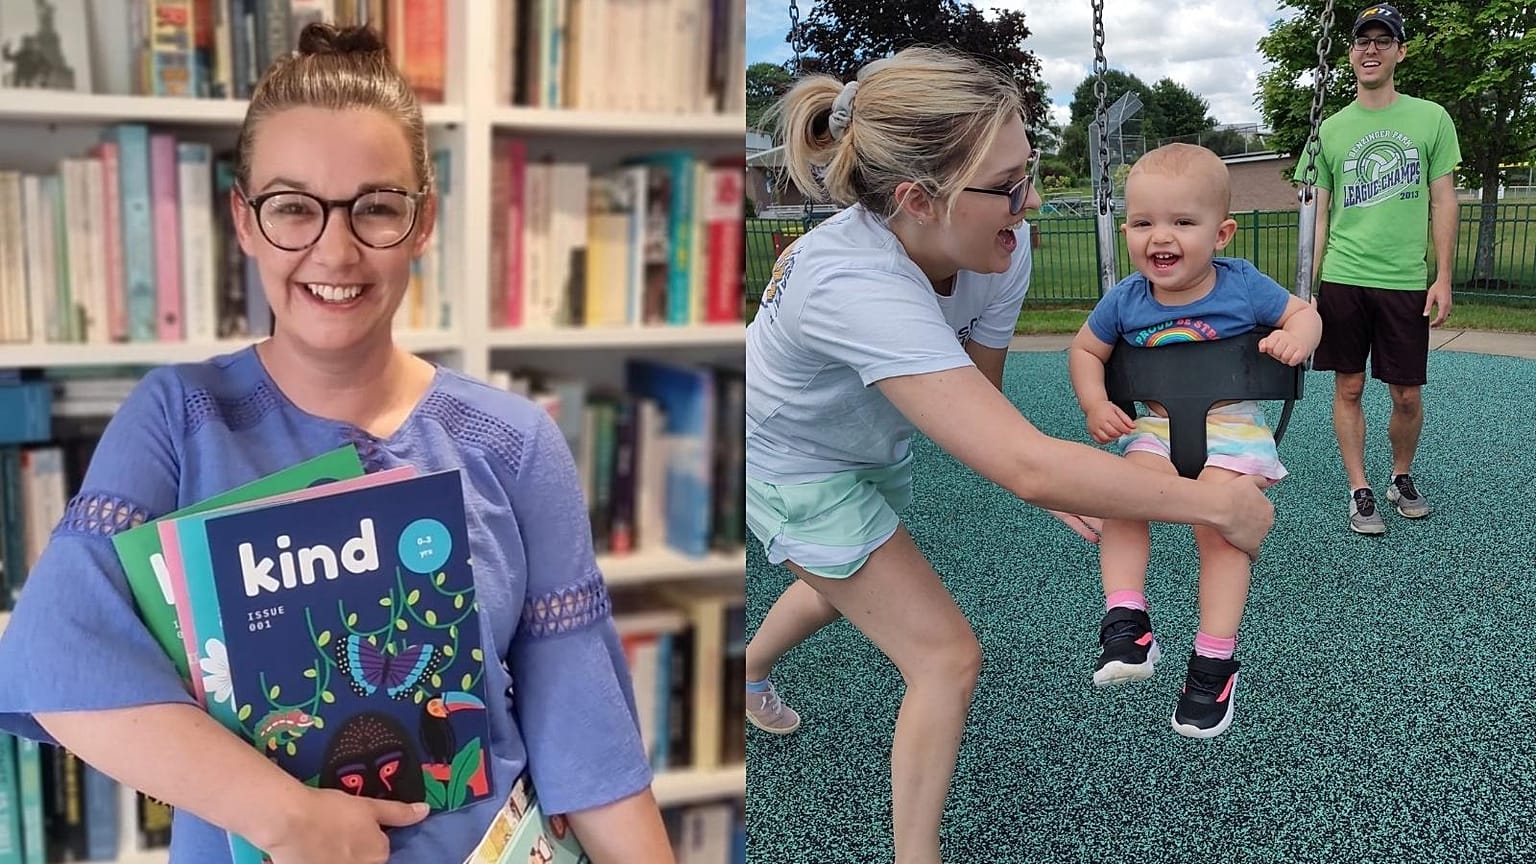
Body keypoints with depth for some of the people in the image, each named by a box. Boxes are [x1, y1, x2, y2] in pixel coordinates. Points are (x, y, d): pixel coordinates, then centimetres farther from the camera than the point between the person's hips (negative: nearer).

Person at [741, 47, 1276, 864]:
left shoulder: (1002, 250, -24)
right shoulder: (856, 286, -46)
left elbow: (977, 400, -8)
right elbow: (1026, 467, -51)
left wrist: (1048, 482, -25)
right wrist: (1217, 504, -43)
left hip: (874, 444, 7)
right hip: (793, 466, -7)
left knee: (841, 585, 32)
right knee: (947, 657, -9)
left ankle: (745, 673, 64)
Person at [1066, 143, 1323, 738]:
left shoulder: (1242, 286, -8)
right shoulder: (1125, 300, -3)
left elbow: (1303, 312, 6)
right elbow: (1085, 350, 10)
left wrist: (1296, 337, -18)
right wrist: (1095, 405, -6)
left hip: (1232, 427, -2)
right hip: (1156, 428, 3)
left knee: (1218, 528, -18)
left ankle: (1214, 660, -6)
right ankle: (1125, 621, -19)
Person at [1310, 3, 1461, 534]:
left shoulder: (1431, 119, 4)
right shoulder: (1330, 130, 6)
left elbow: (1443, 203, 4)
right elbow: (1320, 214, 8)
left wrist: (1444, 278, -2)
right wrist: (1309, 286, 2)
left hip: (1406, 281, 0)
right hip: (1342, 280, 1)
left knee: (1407, 396, 4)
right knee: (1348, 388, 3)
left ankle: (1402, 477, 27)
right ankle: (1359, 491, 14)